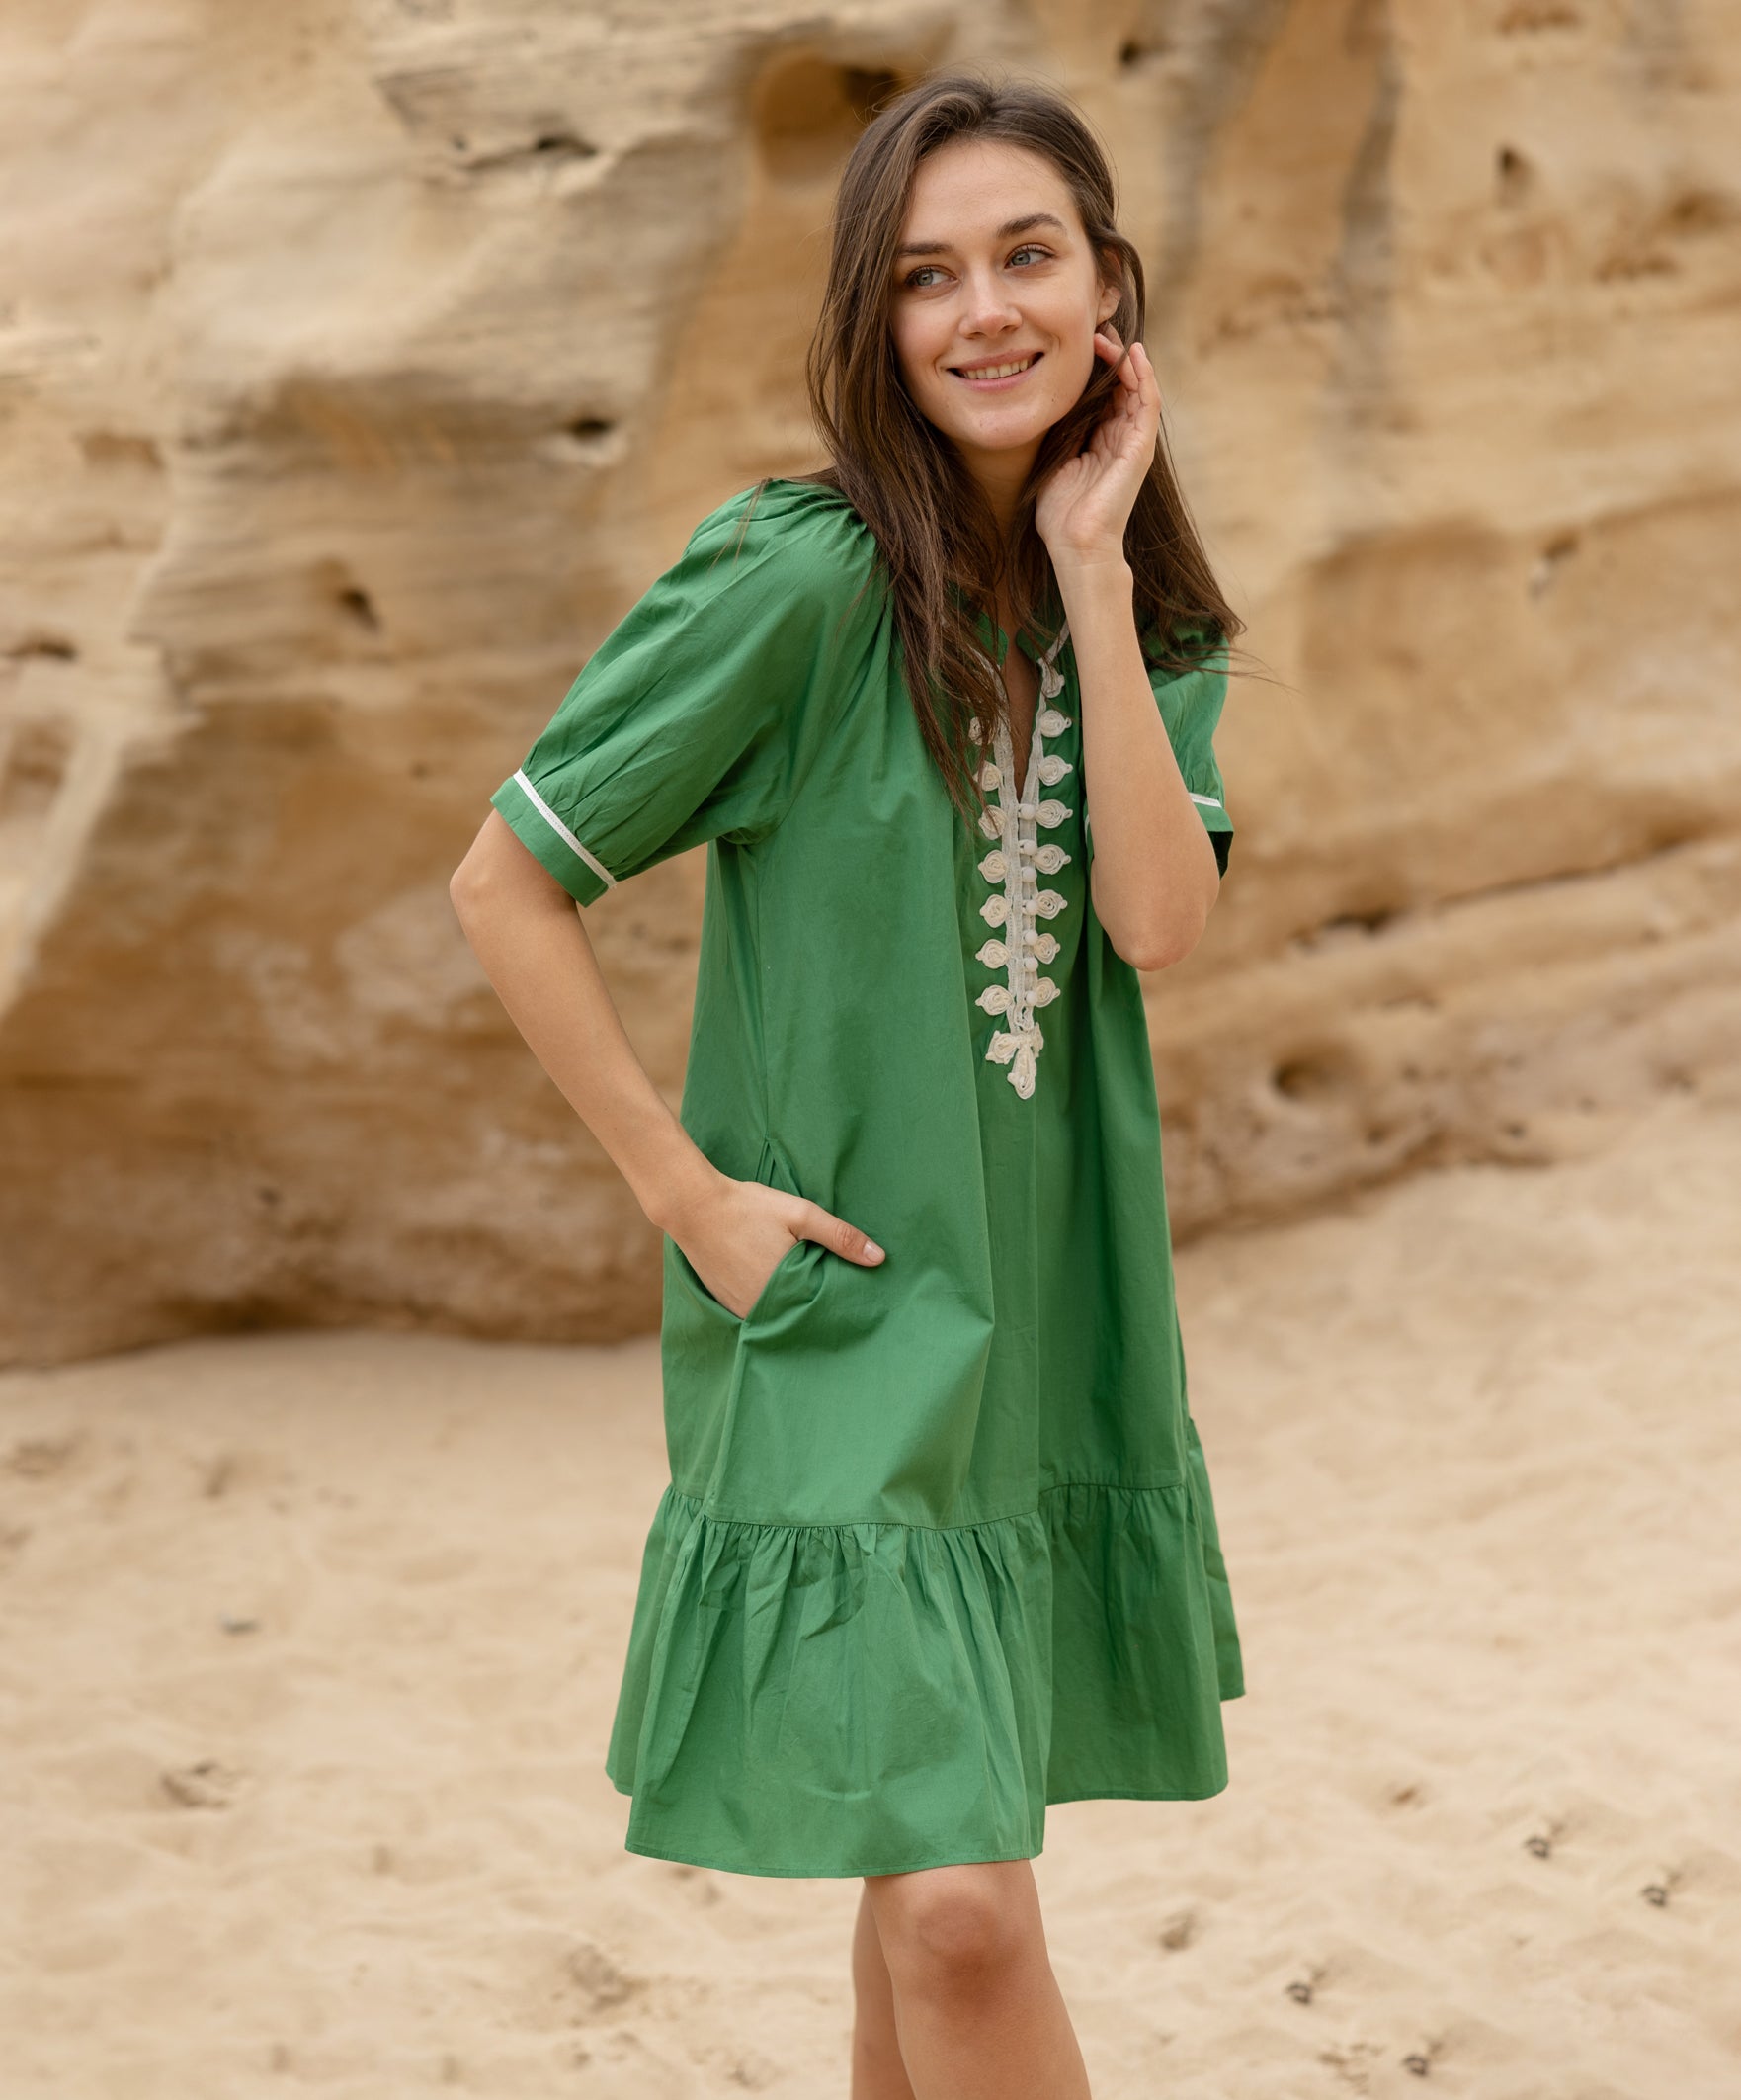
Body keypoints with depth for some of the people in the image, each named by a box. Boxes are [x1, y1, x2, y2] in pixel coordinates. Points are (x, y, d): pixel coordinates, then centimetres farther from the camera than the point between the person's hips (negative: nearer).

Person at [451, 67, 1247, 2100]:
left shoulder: (1145, 611, 7)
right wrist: (686, 1190, -12)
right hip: (840, 1325, -6)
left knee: (934, 1888, 16)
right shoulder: (798, 576, -12)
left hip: (1052, 1319, 6)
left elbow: (1158, 917, -11)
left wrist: (1090, 570, -12)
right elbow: (502, 881, -10)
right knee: (958, 1910, -13)